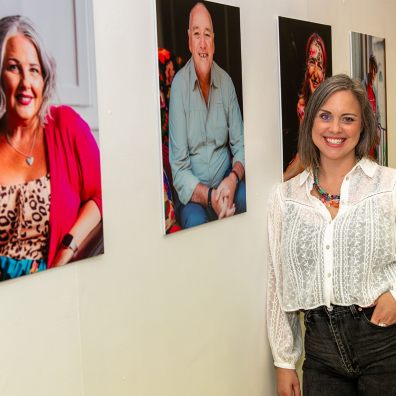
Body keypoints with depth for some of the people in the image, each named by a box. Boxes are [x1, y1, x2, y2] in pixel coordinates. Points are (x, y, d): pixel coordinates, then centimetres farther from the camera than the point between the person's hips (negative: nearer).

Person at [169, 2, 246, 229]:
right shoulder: (179, 84, -10)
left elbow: (240, 145, 4)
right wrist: (209, 197, -27)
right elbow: (179, 168, -12)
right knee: (195, 221, -33)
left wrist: (233, 179, -18)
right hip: (193, 192, -4)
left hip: (226, 182, 4)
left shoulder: (226, 81, 1)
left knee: (247, 197, -26)